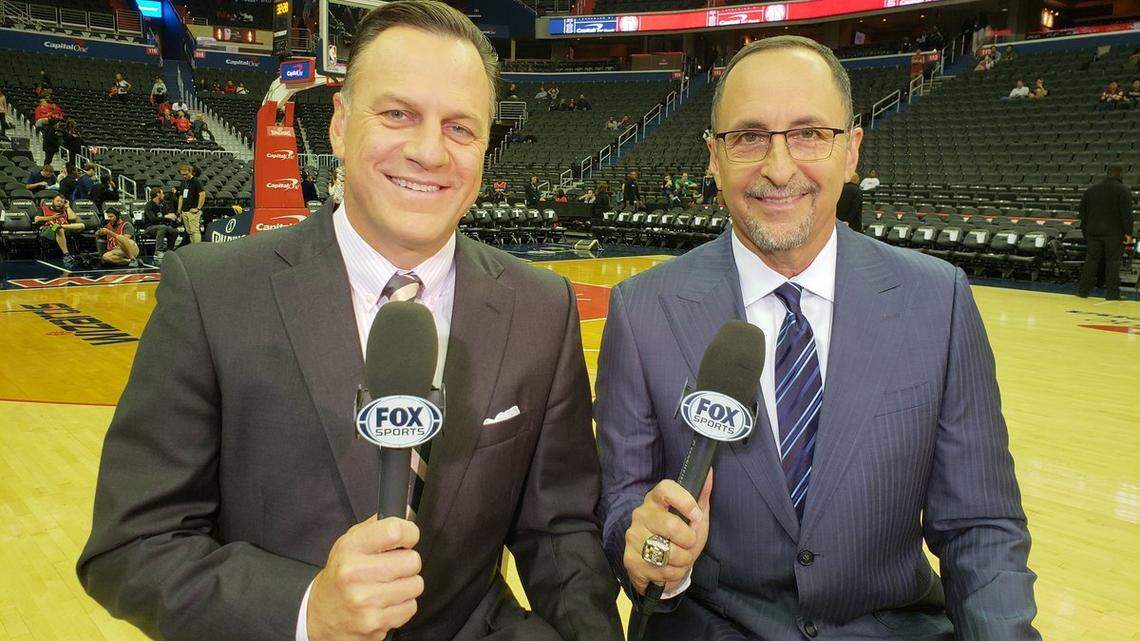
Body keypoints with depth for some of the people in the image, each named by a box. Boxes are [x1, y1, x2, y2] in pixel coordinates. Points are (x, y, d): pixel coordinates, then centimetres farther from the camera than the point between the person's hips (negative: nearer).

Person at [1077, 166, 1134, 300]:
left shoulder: (1090, 190, 10)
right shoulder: (1123, 191, -6)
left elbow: (1082, 212, 14)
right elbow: (1127, 214, -12)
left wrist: (1085, 230, 21)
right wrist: (1128, 232, -8)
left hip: (1093, 232, 4)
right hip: (1114, 233, -4)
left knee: (1091, 260, 9)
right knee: (1113, 261, 1)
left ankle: (1083, 289, 8)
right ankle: (1112, 292, 1)